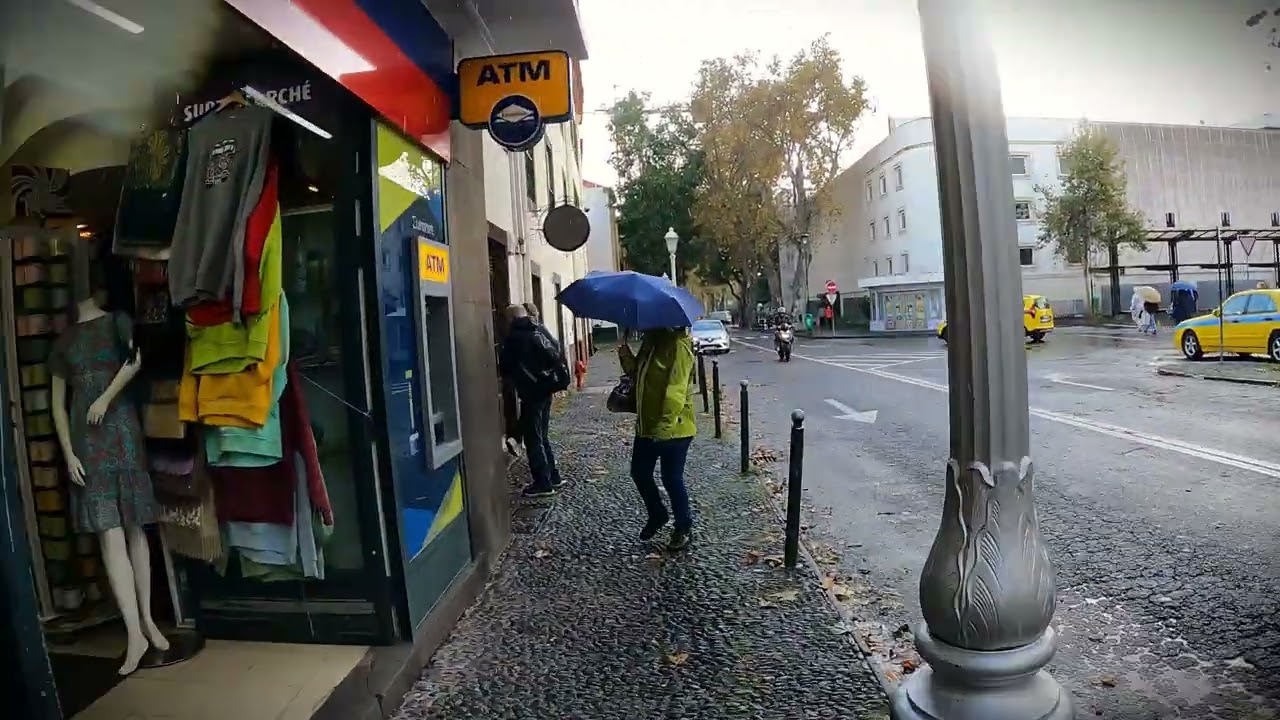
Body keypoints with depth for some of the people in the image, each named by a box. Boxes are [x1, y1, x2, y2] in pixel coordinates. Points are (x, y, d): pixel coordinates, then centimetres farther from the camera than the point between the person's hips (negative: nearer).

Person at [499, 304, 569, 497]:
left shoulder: (514, 337, -10)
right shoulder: (540, 330, 8)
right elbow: (558, 353, 11)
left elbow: (504, 368, -2)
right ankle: (554, 477, 22)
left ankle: (543, 483, 3)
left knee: (533, 439, 0)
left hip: (531, 392, -7)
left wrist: (508, 377, 19)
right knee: (542, 436, 18)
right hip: (546, 388, 8)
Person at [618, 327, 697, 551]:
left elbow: (676, 391, -25)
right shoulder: (650, 339, 10)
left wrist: (664, 426, -27)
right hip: (646, 425, 9)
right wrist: (626, 356, -2)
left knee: (672, 479, 4)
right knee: (639, 473, 16)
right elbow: (638, 374, 17)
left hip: (673, 429, -9)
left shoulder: (679, 345, -19)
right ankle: (657, 515, 39)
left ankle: (684, 527, 26)